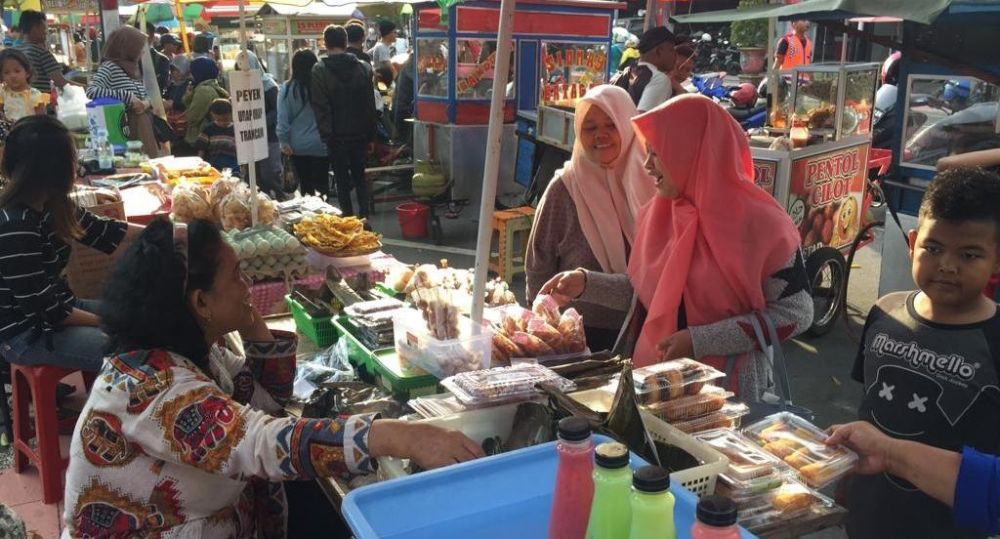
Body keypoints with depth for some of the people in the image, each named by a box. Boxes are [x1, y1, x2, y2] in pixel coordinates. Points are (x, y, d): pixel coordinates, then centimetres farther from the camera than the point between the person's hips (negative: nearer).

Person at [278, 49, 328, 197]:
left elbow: (282, 119, -5)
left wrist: (284, 142, 2)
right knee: (322, 183, 6)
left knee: (305, 185, 12)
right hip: (321, 144, -1)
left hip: (298, 145, 1)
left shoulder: (287, 89, -7)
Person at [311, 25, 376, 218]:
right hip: (360, 134, 3)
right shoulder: (363, 68, 0)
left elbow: (320, 108, -13)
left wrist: (325, 136, -8)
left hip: (337, 136, -3)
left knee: (342, 179, 8)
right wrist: (370, 137, 9)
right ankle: (364, 217, 10)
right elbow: (370, 106, 3)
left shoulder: (319, 70, -10)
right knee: (360, 175, 16)